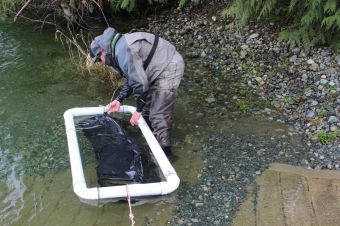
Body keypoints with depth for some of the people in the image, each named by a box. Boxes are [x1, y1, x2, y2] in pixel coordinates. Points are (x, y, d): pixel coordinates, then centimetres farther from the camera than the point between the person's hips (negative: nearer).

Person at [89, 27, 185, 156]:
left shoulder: (123, 50, -23)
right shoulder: (120, 47, 11)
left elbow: (140, 82, -26)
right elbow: (132, 77, 18)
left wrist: (138, 110, -15)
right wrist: (119, 100, 11)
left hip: (169, 69, -11)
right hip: (159, 69, 11)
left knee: (158, 115, -8)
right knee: (147, 108, 21)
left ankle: (163, 150, 4)